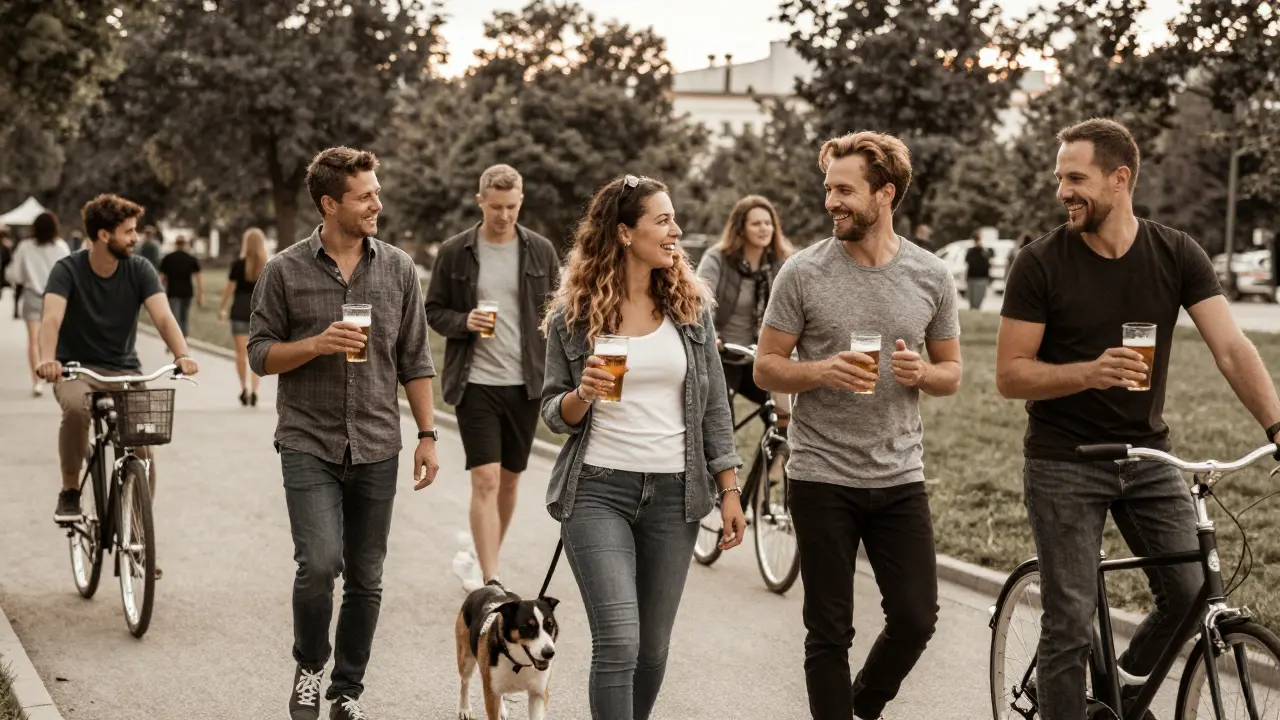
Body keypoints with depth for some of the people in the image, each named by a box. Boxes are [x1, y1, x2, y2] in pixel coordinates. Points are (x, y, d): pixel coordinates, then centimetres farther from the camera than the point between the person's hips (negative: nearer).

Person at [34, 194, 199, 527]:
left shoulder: (139, 269, -7)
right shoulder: (68, 270, -12)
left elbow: (163, 316, -20)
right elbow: (52, 317, -28)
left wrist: (182, 355, -40)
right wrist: (48, 358, -50)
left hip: (124, 370, 2)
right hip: (75, 368, -2)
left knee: (143, 447, -16)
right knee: (76, 408, -36)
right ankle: (70, 492, -14)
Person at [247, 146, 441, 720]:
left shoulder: (398, 269, 6)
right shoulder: (286, 271, -1)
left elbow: (415, 361, 9)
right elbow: (260, 354, 1)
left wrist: (427, 435, 4)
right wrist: (318, 343, -16)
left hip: (376, 448, 3)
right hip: (309, 446, -2)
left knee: (365, 580, 7)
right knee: (319, 564, -16)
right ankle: (309, 664, 11)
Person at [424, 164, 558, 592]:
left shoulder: (541, 251, 4)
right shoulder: (455, 252, 0)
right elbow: (433, 311, 6)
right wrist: (463, 322, -14)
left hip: (526, 383, 3)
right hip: (476, 382, -3)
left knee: (509, 480, 12)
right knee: (486, 481, -11)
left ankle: (485, 563, 30)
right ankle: (491, 583, -10)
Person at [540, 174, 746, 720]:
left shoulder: (690, 307, 5)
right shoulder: (573, 317, -1)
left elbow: (714, 407, 9)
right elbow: (553, 414, 4)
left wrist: (729, 491, 6)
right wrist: (582, 395, -17)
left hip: (673, 494, 3)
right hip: (598, 490, -3)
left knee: (652, 649, 9)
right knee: (618, 644, -13)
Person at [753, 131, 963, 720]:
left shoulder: (932, 276, 3)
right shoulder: (804, 272, -4)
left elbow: (951, 374, 11)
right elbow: (766, 368, 0)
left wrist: (921, 373, -12)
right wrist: (824, 371, -20)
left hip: (900, 478, 2)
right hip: (822, 478, -2)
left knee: (916, 620, 5)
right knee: (830, 631, 4)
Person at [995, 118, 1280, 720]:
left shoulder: (1177, 255, -2)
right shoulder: (1041, 264, -9)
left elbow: (1231, 348, -10)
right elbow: (1010, 375, -9)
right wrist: (1090, 371, -26)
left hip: (1146, 455, 3)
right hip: (1063, 461, -3)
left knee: (1192, 597, -2)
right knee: (1071, 622, -3)